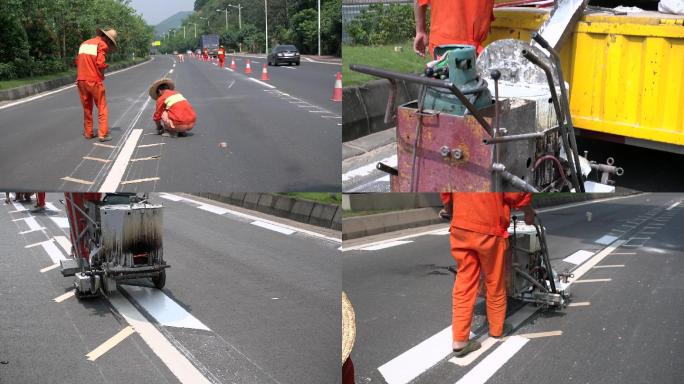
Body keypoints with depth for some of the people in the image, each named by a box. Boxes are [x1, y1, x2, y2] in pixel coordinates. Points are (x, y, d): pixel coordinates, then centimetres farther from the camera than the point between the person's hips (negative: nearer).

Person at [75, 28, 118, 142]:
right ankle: (103, 134, -3)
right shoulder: (102, 44, -6)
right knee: (102, 108, 2)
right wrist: (101, 74, 2)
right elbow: (100, 63, -16)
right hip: (95, 80, -6)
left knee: (87, 108, 17)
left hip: (81, 80, 7)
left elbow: (78, 61, 15)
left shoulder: (84, 43, 17)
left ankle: (88, 132, 21)